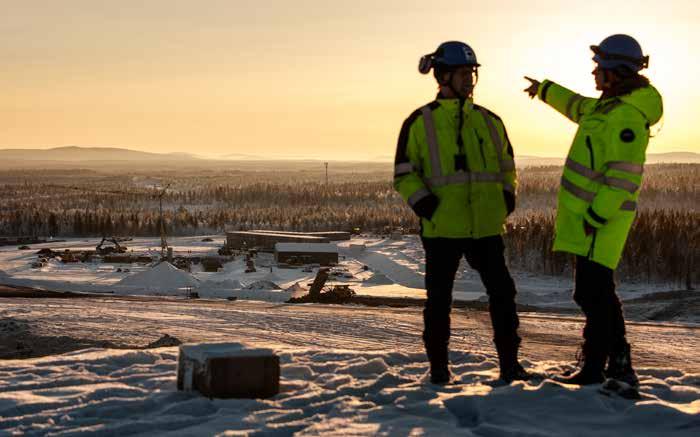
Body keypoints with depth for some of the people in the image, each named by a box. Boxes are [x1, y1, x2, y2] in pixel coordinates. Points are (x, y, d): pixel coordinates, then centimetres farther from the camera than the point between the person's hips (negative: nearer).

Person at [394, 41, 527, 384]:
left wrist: (507, 196, 5)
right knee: (439, 300, 6)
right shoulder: (420, 123, -1)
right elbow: (404, 175, 1)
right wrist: (424, 204, -13)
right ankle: (438, 367, 18)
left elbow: (506, 165, 22)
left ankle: (509, 363, 13)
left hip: (487, 227, 3)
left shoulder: (489, 121, 10)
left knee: (502, 292, 2)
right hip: (442, 228, -3)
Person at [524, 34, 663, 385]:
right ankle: (619, 367, 21)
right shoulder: (611, 106, 13)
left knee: (592, 294, -7)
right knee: (600, 293, 15)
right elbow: (579, 107, 36)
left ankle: (593, 371, -2)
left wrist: (596, 217, -24)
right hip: (590, 215, 10)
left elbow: (624, 176, -24)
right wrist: (545, 90, 49)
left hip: (600, 220, -10)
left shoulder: (627, 116, -19)